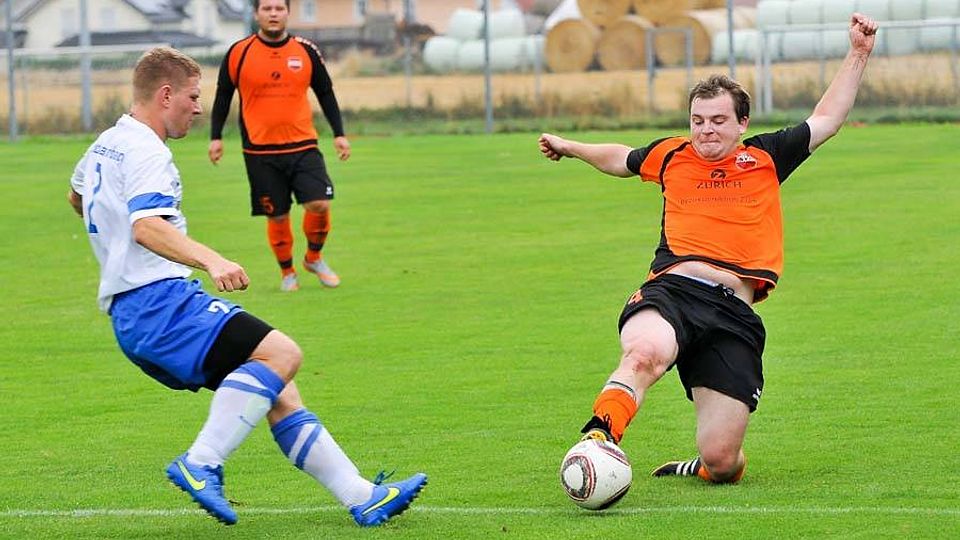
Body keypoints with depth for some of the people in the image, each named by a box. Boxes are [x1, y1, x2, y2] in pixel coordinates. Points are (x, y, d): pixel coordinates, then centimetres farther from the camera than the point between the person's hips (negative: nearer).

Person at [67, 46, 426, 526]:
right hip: (159, 304, -10)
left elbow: (76, 197, 43)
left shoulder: (103, 146, 21)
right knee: (281, 353, -24)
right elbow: (146, 226, -29)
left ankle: (362, 498, 1)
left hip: (132, 316, 10)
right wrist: (210, 260, -41)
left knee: (278, 393, 7)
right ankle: (201, 464, -26)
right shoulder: (146, 152, -11)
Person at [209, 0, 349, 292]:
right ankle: (287, 271, 25)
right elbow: (223, 96, 9)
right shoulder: (239, 53, -1)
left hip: (303, 147, 1)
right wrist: (216, 137, 4)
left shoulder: (306, 51, 3)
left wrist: (339, 134, 10)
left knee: (319, 204, -13)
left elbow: (325, 93, 13)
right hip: (260, 152, -1)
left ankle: (314, 258, 14)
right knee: (278, 216, 2)